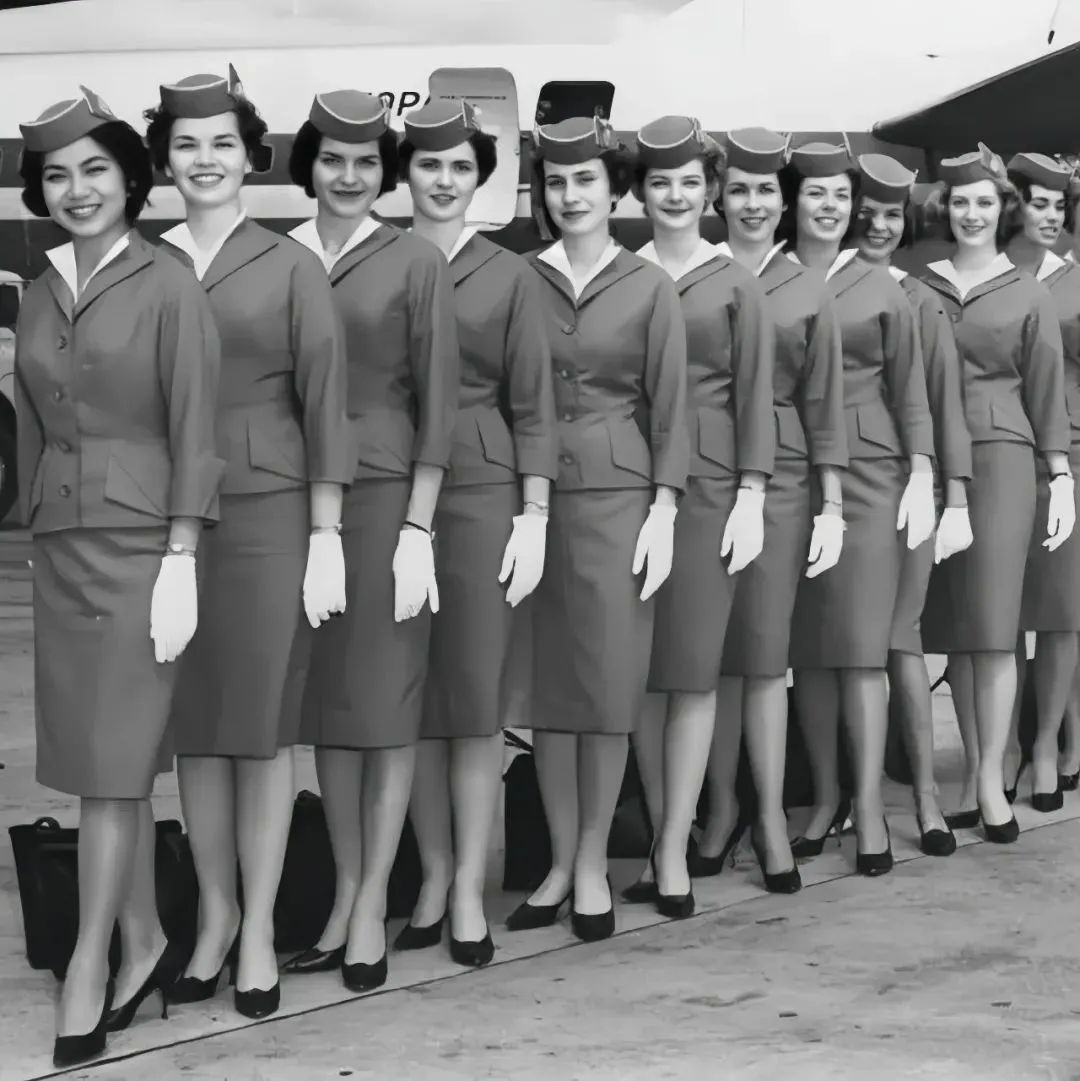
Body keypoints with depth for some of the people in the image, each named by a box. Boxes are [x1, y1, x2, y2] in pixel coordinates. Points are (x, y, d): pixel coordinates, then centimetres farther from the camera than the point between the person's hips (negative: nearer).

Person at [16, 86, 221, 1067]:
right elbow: (33, 428, 15)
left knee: (112, 766, -4)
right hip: (61, 544, 6)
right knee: (101, 763, 11)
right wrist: (37, 530, 13)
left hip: (140, 543, -6)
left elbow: (194, 432, -10)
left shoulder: (169, 288, -7)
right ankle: (144, 940, 23)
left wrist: (180, 562, -15)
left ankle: (88, 973, 3)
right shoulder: (38, 297, 11)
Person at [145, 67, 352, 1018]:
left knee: (262, 724, 3)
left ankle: (259, 928, 13)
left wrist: (326, 533, -6)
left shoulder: (290, 267, 1)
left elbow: (324, 399, -1)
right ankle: (212, 917, 22)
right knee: (193, 725, 8)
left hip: (267, 512, -2)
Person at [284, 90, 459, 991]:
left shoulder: (416, 263, -3)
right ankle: (345, 895, 21)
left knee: (385, 701, 2)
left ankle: (372, 907, 11)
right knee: (324, 702, 10)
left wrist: (417, 528, -10)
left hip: (386, 496, -4)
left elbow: (438, 405, -4)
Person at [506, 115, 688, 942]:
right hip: (535, 495, 1)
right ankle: (561, 863, 15)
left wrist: (665, 509, -6)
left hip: (619, 497, -1)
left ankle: (593, 863, 12)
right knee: (547, 684, 5)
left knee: (609, 682, 0)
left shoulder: (649, 286, 3)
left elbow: (670, 406, 2)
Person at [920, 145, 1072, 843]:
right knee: (953, 627, 5)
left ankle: (992, 779, 1)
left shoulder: (1027, 295, 6)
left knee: (992, 627, -5)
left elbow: (1047, 391, 6)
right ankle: (973, 773, 13)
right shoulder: (920, 287, 9)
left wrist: (1061, 477, 1)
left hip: (1001, 458, -2)